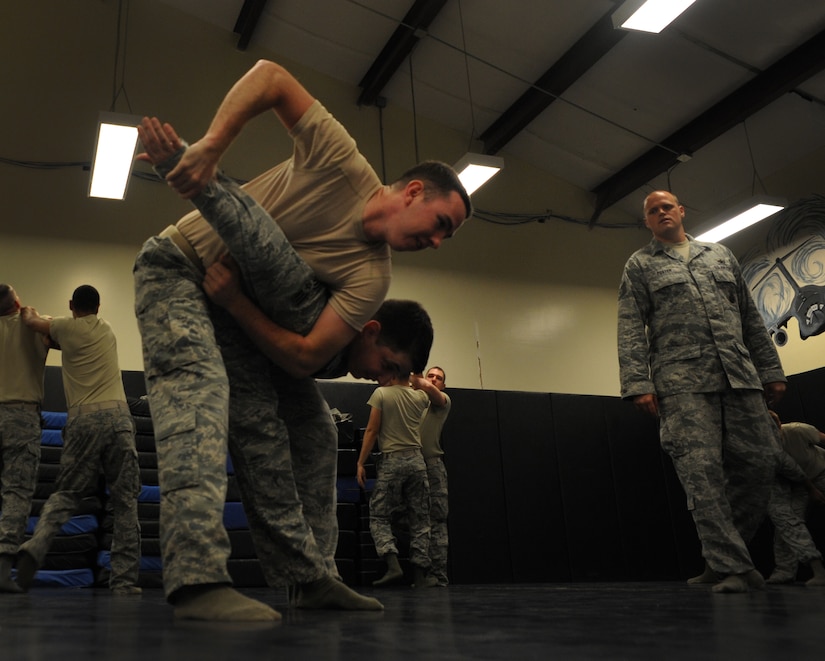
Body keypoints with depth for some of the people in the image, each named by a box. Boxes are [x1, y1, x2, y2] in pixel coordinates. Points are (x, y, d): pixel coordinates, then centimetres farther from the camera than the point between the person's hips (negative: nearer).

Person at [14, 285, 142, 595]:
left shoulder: (66, 327, 11)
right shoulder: (106, 328, 18)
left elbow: (31, 320, 30)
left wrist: (28, 310, 52)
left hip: (82, 420, 0)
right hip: (117, 415, 1)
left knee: (65, 493, 12)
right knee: (125, 500, 2)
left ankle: (36, 546, -14)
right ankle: (124, 581, 0)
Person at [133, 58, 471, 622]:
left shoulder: (371, 277, -11)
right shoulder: (344, 164, -19)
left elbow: (304, 356, -19)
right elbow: (269, 76, -18)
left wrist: (233, 298, -25)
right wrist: (208, 148, -31)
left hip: (240, 312, 5)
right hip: (176, 266, -5)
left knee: (268, 434, -4)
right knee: (198, 389, -27)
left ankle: (310, 576, 2)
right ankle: (198, 579, -33)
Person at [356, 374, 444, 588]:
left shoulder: (381, 394, -4)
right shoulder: (420, 396, 7)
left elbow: (372, 431, -7)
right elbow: (438, 396, 32)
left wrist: (360, 463, -2)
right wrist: (417, 380, 27)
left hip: (391, 461, -3)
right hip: (416, 460, 4)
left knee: (379, 517, 4)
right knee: (419, 520, 8)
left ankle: (393, 564, -14)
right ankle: (420, 574, 6)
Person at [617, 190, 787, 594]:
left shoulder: (720, 255, 23)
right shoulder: (639, 266, 13)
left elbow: (751, 319, 21)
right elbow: (631, 330, 2)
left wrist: (771, 370, 13)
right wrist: (638, 384, -10)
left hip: (741, 378, 4)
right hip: (682, 383, -3)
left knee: (760, 463, -2)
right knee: (702, 472, -12)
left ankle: (724, 556, 14)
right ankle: (732, 568, -7)